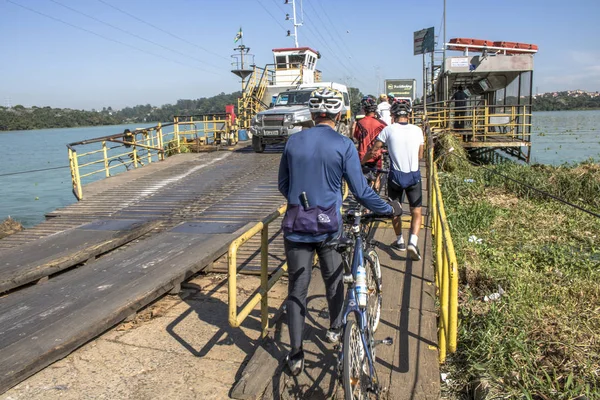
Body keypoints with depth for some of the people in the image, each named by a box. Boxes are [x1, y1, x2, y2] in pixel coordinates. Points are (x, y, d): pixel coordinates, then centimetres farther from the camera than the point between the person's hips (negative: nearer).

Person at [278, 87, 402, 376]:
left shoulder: (294, 141, 3)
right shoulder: (344, 145, -7)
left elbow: (283, 184, 11)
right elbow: (360, 191, -8)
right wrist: (389, 209, 7)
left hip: (296, 225, 2)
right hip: (328, 225, -1)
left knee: (296, 289, 7)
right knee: (334, 279, 22)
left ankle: (296, 356, 10)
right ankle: (335, 329, 42)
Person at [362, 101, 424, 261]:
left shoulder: (388, 130, -7)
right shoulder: (417, 130, 0)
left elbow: (373, 150, -2)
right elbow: (420, 155, 10)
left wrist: (361, 162, 13)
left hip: (395, 176, -1)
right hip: (414, 176, 1)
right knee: (416, 210, 8)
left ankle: (400, 241, 27)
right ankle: (413, 241, -10)